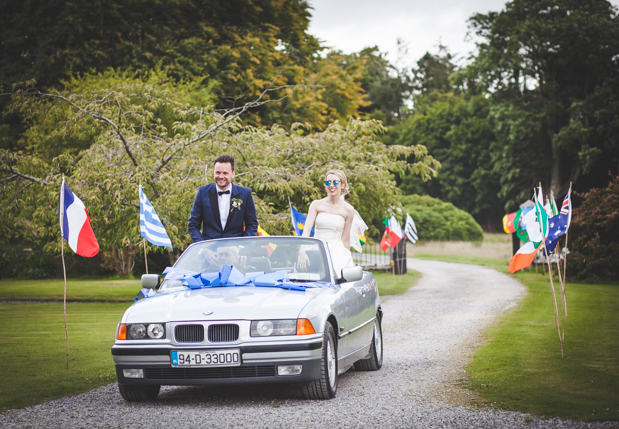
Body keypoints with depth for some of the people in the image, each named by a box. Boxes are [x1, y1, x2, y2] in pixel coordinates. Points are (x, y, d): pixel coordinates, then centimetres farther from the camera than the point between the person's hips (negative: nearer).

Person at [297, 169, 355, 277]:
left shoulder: (348, 210, 3)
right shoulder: (316, 205, 4)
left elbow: (345, 239, 8)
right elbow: (306, 230, -6)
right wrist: (302, 252, -21)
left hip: (336, 251, -1)